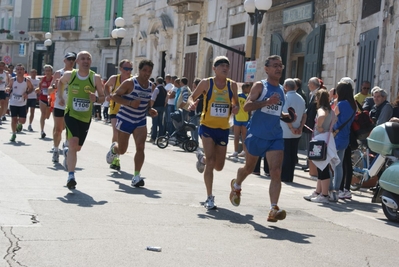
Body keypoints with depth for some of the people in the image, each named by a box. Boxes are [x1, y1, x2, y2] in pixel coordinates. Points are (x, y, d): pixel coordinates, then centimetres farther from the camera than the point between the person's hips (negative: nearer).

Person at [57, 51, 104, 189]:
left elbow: (102, 97, 0)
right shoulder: (69, 75, -4)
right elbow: (61, 82, 19)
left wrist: (96, 99, -22)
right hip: (71, 114, -2)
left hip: (86, 117, 2)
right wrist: (60, 96, 8)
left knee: (77, 147, 16)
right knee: (73, 143, -22)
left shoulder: (95, 78, -6)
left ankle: (67, 153, 52)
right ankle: (71, 176, -20)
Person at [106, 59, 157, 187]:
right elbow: (114, 96, -15)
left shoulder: (151, 86, 2)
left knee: (140, 147, -15)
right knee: (122, 150, 10)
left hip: (140, 121, 4)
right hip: (125, 119, -4)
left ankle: (136, 176, -11)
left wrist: (150, 109, -1)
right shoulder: (129, 83, -15)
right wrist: (129, 103, -28)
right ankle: (114, 148, 48)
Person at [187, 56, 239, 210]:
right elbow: (192, 97, 2)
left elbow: (236, 104, 14)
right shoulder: (206, 83, -6)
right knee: (211, 161, -12)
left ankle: (202, 158, 45)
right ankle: (209, 198, -3)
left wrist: (235, 108, -10)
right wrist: (192, 103, -21)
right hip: (207, 127, -4)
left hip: (223, 129, 4)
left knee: (219, 166, 11)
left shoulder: (232, 85, 2)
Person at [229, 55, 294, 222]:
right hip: (256, 135, -4)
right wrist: (267, 102, -28)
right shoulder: (260, 86, -5)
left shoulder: (281, 90, 13)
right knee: (249, 168, 16)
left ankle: (273, 209, -16)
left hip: (276, 137, 4)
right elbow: (246, 106, -16)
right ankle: (236, 186, 48)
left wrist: (286, 116, 7)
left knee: (276, 172, -12)